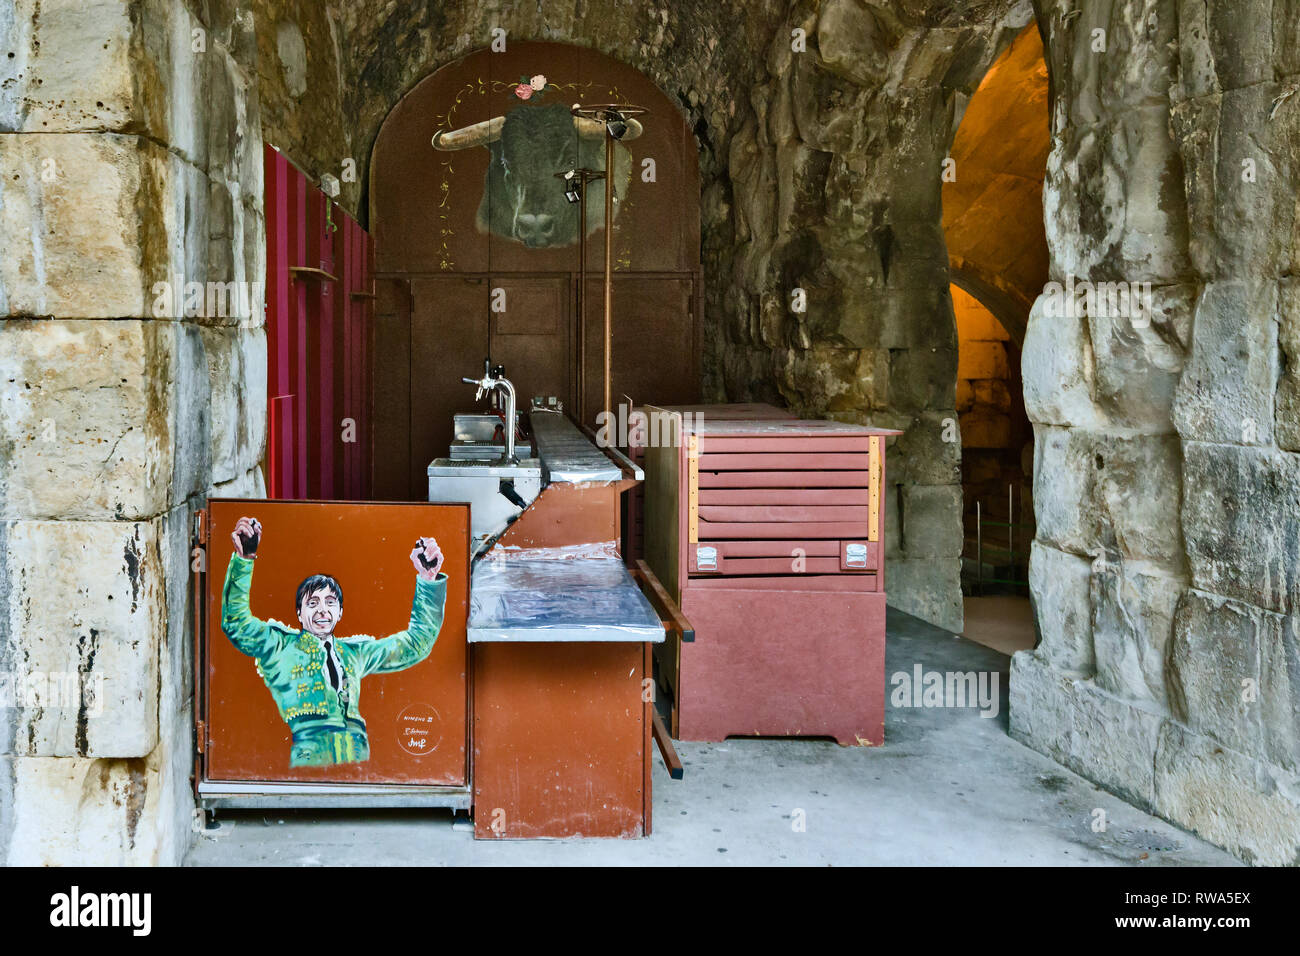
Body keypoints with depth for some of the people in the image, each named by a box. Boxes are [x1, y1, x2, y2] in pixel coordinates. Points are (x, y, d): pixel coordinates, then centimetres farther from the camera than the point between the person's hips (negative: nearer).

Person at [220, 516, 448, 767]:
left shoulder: (355, 652, 25)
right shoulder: (281, 645, 15)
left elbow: (417, 642, 29)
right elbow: (237, 624, 0)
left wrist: (428, 579, 22)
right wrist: (244, 558, -10)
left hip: (359, 758, 4)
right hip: (308, 761, -3)